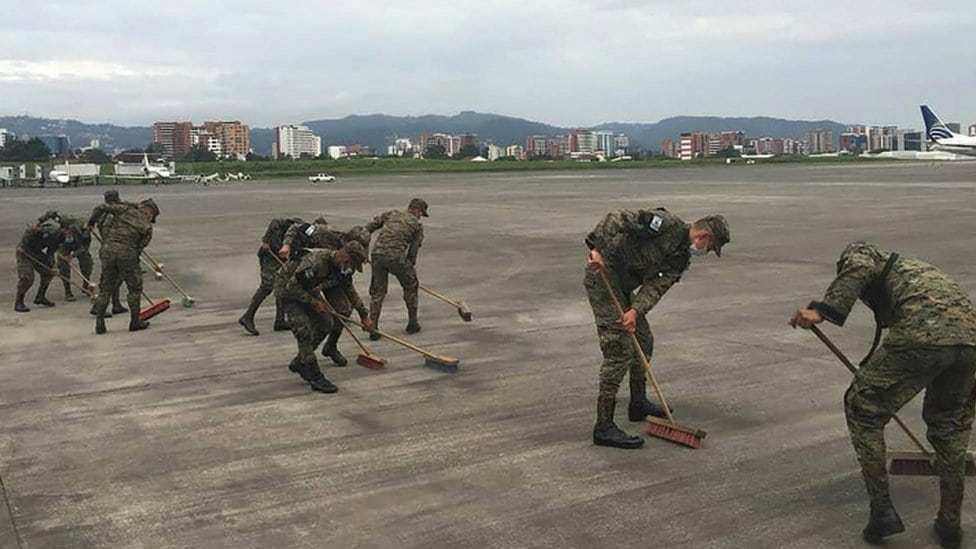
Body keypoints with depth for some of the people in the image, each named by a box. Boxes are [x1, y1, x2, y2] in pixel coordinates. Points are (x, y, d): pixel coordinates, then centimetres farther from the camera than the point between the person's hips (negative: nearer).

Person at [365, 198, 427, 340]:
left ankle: (373, 329, 10)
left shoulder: (391, 214, 22)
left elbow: (368, 228, 14)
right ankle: (412, 324, 27)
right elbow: (413, 250, 12)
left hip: (377, 254, 3)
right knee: (410, 286, 20)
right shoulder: (417, 224, 14)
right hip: (396, 256, -3)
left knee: (377, 291, 16)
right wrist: (411, 270, 20)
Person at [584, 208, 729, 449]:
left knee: (643, 341, 19)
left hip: (623, 285, 10)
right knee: (619, 350, -13)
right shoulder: (667, 224, -16)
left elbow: (657, 285, -3)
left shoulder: (682, 257, 10)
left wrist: (636, 311, -19)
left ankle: (639, 404, 37)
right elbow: (618, 218, -22)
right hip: (603, 274, -10)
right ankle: (604, 427, -11)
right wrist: (597, 249, -31)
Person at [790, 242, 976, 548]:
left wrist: (822, 309, -17)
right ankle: (950, 523, 32)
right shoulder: (910, 267, 41)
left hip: (924, 334, -7)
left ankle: (882, 511, 10)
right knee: (950, 424, 27)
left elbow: (858, 268, -4)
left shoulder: (857, 251, 23)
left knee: (862, 409, 12)